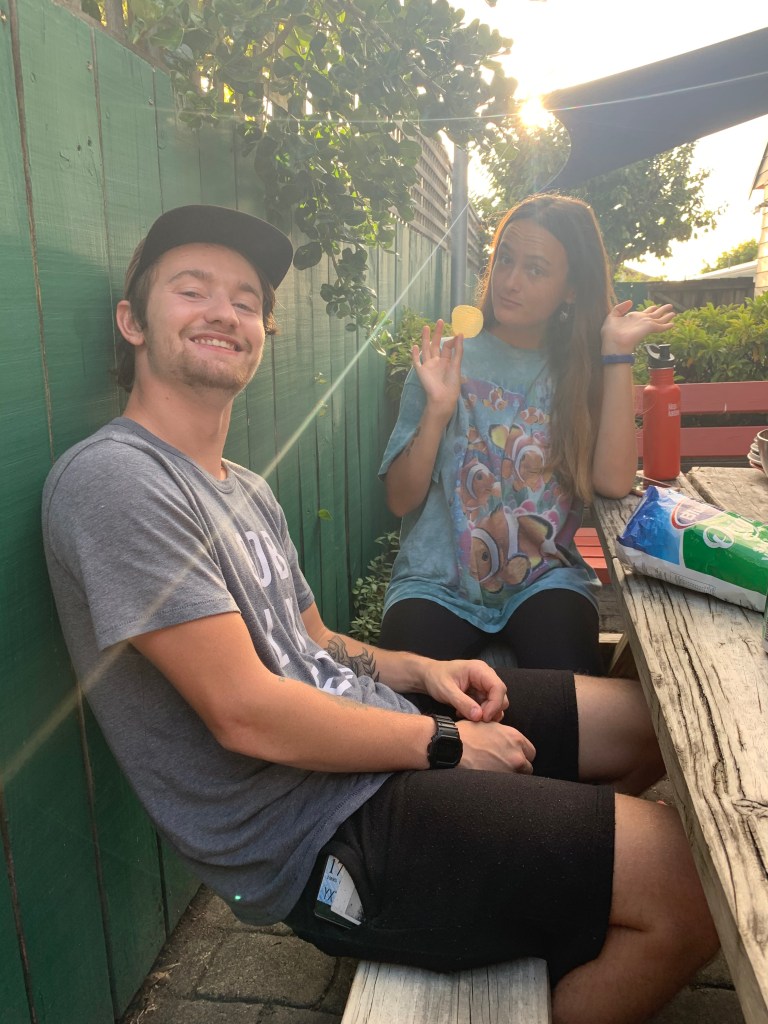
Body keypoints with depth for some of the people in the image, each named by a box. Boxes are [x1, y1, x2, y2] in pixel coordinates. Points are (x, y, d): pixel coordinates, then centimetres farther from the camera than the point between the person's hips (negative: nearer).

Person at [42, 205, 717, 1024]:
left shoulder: (245, 489, 13)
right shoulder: (112, 479, -17)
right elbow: (246, 714, -22)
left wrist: (421, 670, -1)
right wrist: (442, 741, -13)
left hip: (374, 737, 9)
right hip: (318, 837, -9)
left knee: (649, 721, 13)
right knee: (691, 881, -14)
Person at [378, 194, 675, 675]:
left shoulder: (584, 369, 4)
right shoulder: (447, 360, 1)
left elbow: (613, 482, -14)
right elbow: (401, 500, -4)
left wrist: (618, 352, -12)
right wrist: (437, 411, -18)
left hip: (546, 579, 1)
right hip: (437, 581, 0)